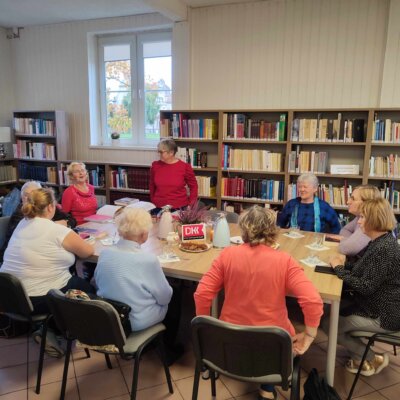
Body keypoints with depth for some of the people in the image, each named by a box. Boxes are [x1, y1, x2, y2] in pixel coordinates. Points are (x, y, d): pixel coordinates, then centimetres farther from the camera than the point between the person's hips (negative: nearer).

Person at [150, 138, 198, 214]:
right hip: (158, 208, 2)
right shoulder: (155, 165, 0)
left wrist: (191, 205, -1)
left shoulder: (185, 167, -7)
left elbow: (193, 186, 4)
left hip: (179, 208, -2)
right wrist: (153, 202, 14)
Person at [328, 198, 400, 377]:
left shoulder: (384, 249, -28)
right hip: (376, 303, 10)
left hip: (384, 315, -10)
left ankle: (373, 360, 13)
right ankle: (360, 354, 26)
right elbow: (363, 268, 13)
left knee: (329, 325, -4)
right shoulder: (379, 241, 4)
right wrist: (343, 264, -4)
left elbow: (366, 287, -28)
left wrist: (339, 269, -18)